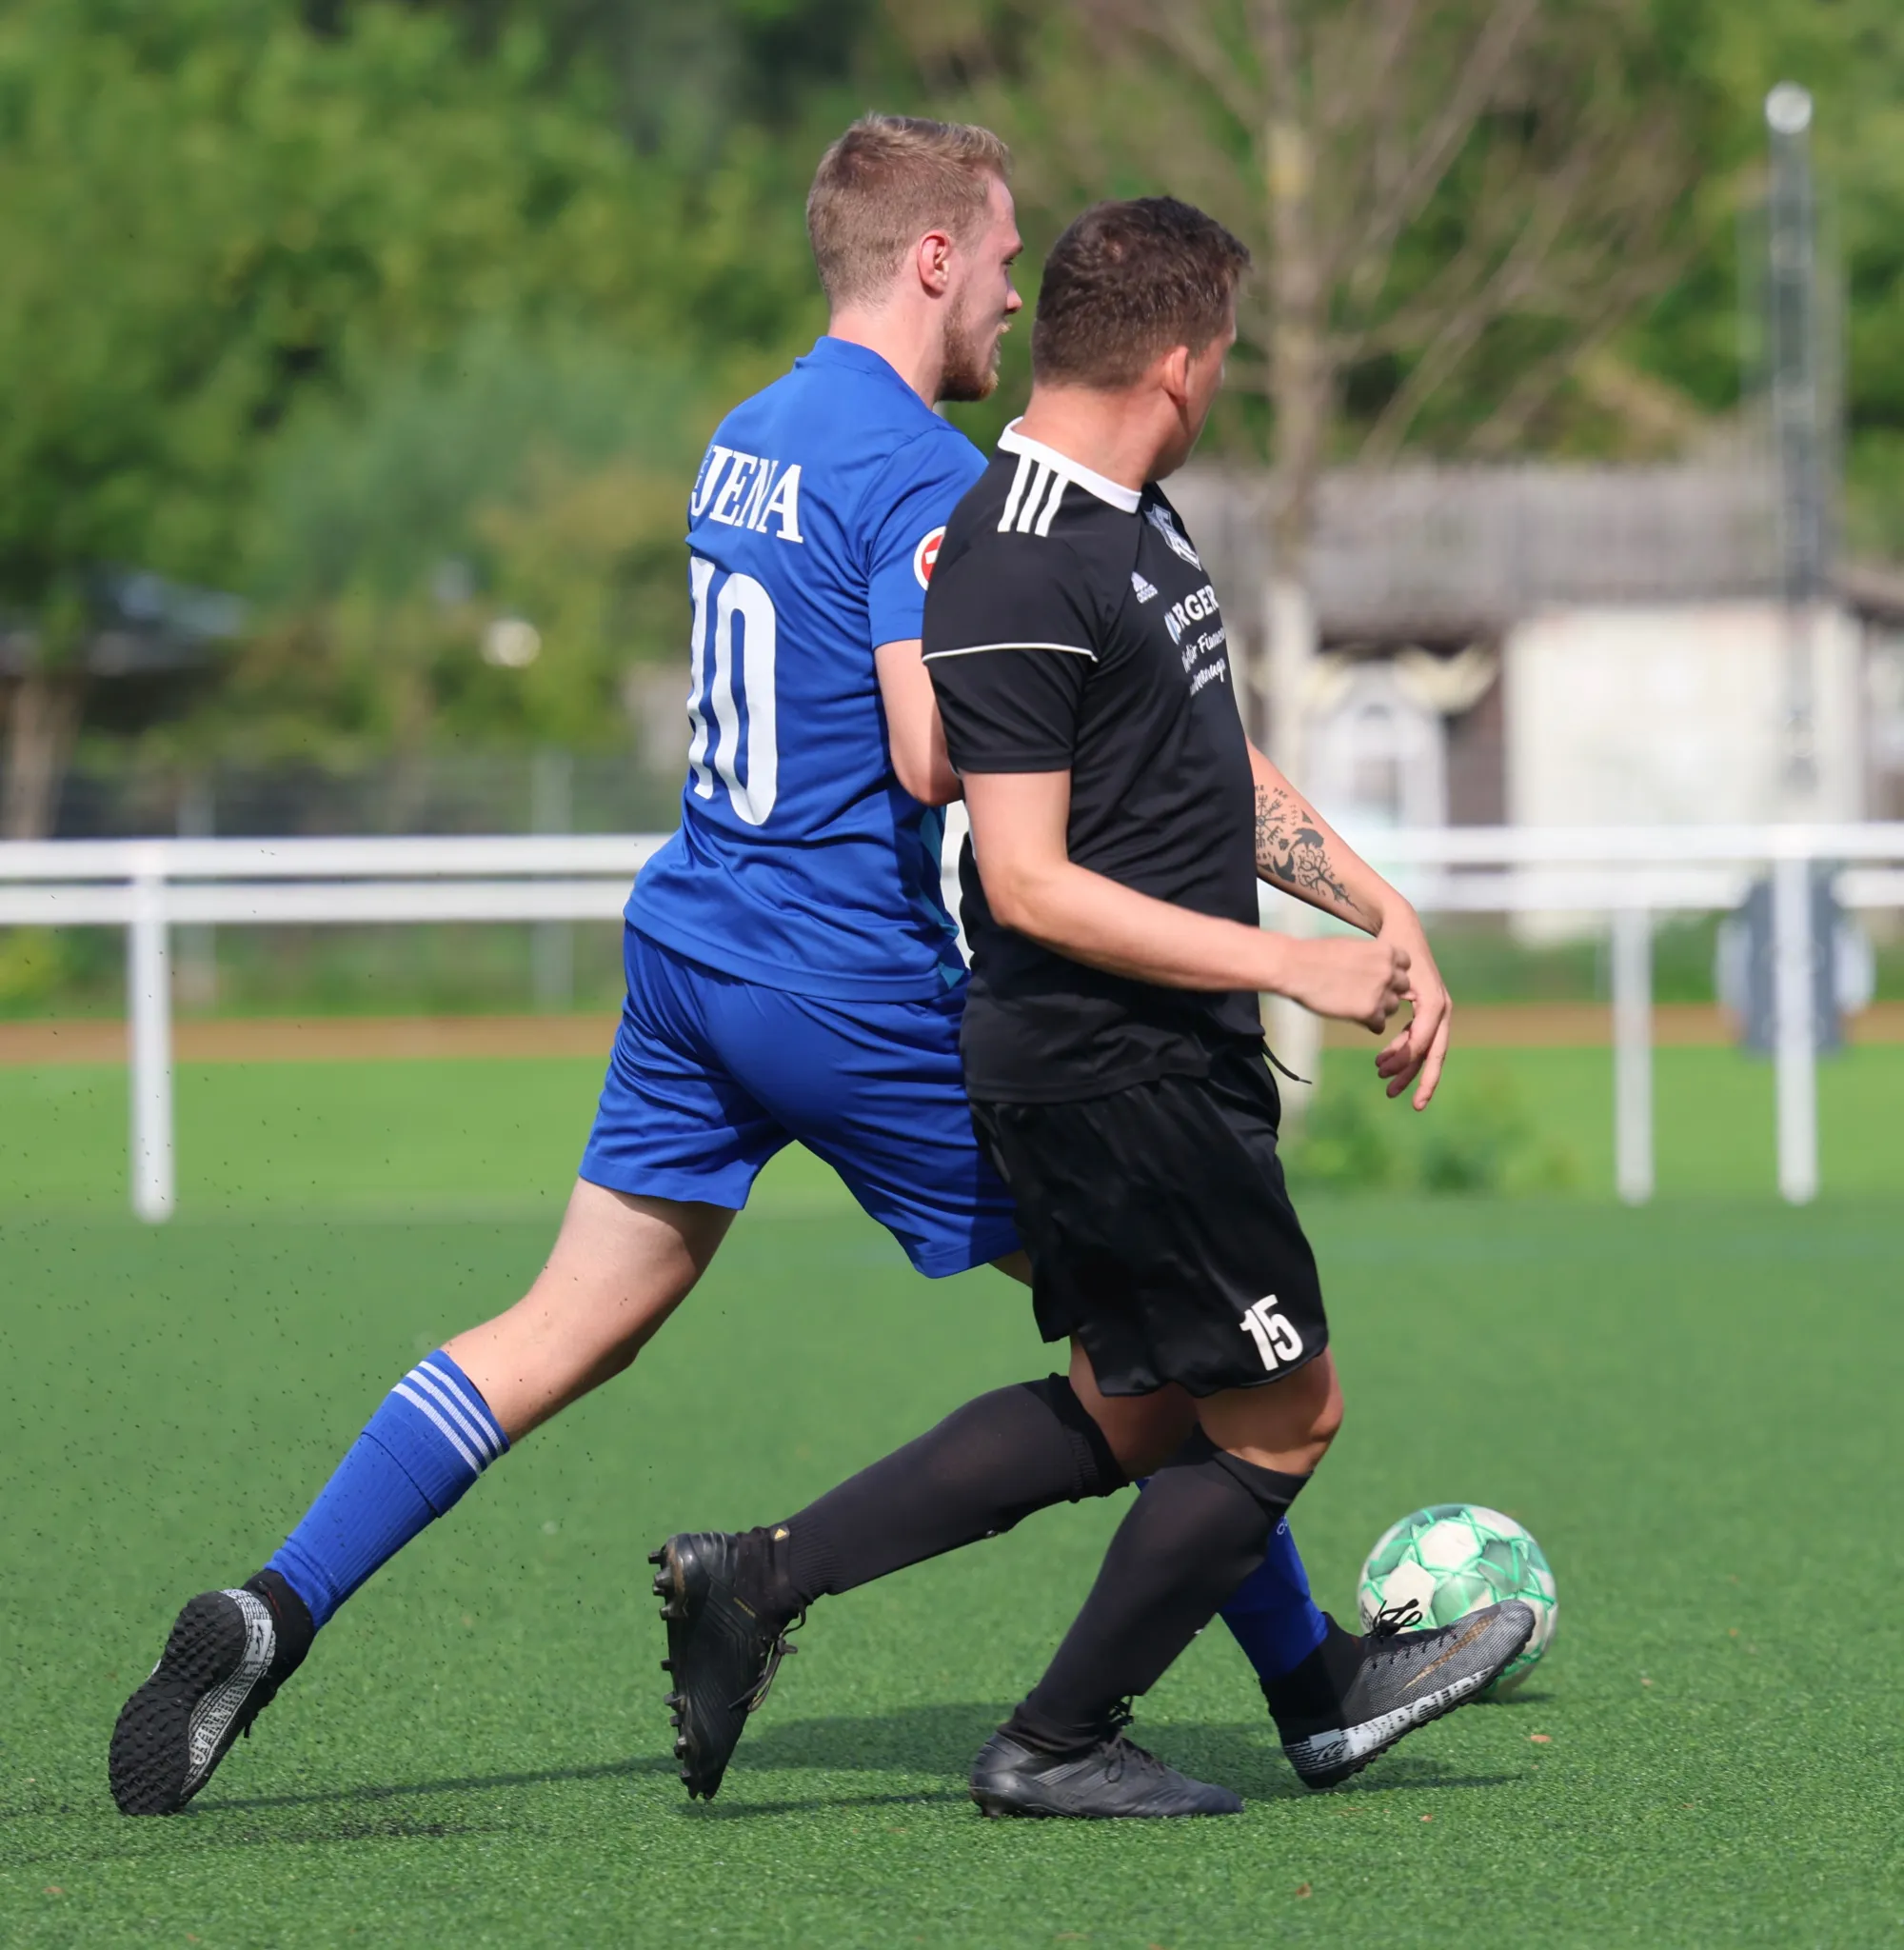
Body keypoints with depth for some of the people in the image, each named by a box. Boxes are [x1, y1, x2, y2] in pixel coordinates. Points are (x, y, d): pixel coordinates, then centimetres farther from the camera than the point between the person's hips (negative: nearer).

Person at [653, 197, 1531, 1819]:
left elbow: (1221, 772, 23)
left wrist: (1387, 914, 14)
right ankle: (1056, 1748, 13)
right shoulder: (1019, 573, -21)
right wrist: (1292, 966, -23)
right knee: (1283, 1416, 0)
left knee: (1121, 1414, 18)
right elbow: (1029, 883, -24)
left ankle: (762, 1580, 18)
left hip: (1170, 1063, 10)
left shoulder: (1138, 519, 12)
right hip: (1110, 1067, -10)